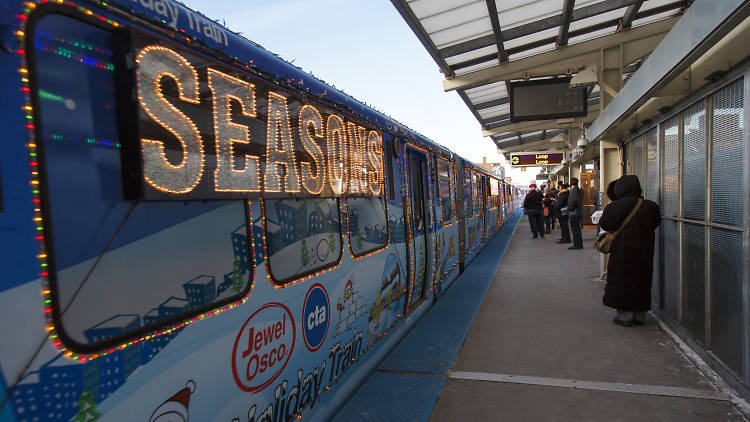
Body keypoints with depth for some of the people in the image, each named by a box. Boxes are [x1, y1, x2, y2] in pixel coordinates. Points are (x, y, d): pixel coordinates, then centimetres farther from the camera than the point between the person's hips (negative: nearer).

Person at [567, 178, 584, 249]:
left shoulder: (574, 190, -14)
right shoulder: (579, 190, 16)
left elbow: (572, 201, -21)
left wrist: (569, 210, -11)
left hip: (574, 213, -10)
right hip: (579, 213, 10)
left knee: (575, 229, -6)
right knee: (577, 229, 15)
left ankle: (576, 245, -5)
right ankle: (579, 244, 21)